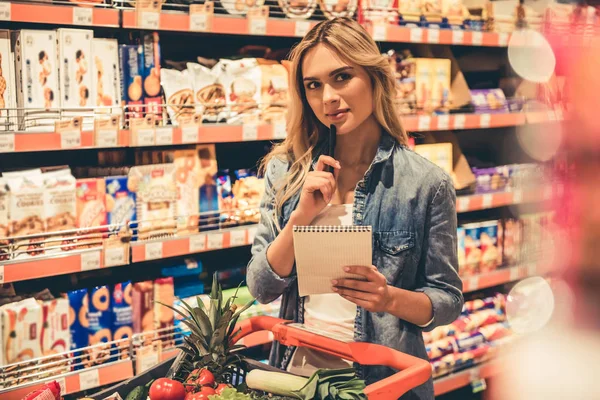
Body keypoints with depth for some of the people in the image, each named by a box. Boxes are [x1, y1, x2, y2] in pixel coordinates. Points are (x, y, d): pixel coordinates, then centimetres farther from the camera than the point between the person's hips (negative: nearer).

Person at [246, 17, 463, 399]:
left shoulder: (427, 182, -10)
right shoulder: (286, 173, -3)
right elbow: (261, 288, -4)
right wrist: (301, 217, -17)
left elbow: (448, 301, -4)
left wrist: (391, 298, -23)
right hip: (298, 369, 2)